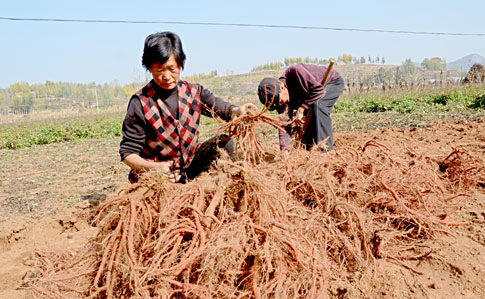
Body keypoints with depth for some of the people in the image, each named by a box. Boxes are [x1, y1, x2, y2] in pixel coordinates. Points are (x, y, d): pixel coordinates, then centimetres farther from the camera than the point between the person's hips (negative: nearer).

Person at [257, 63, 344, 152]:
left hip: (334, 82, -7)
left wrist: (301, 109, -34)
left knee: (317, 105, -29)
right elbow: (284, 123, -15)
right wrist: (284, 149, -23)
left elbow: (319, 90, -38)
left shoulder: (296, 72, -38)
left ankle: (325, 148, -25)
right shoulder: (278, 96, -15)